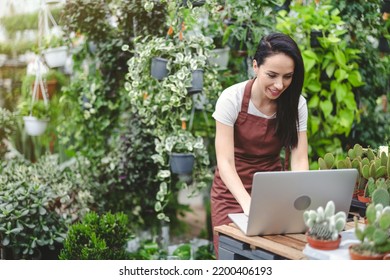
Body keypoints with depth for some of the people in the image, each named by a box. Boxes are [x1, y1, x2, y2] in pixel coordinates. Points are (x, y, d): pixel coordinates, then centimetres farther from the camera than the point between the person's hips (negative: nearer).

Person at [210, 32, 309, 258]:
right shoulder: (232, 99, -18)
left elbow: (299, 159, -13)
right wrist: (248, 203, -37)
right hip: (234, 191, -2)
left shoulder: (296, 103, -9)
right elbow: (225, 161, -22)